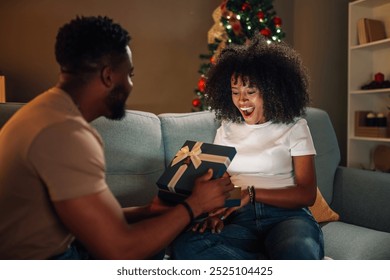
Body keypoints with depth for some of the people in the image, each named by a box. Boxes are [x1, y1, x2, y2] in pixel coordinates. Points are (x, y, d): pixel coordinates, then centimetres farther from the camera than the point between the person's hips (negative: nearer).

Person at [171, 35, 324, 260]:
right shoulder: (226, 130, 17)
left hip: (286, 214, -4)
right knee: (184, 246, -30)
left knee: (298, 251, -42)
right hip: (239, 219, 5)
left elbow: (307, 194, -1)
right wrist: (214, 210, -10)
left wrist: (251, 194, -15)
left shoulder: (294, 127, 7)